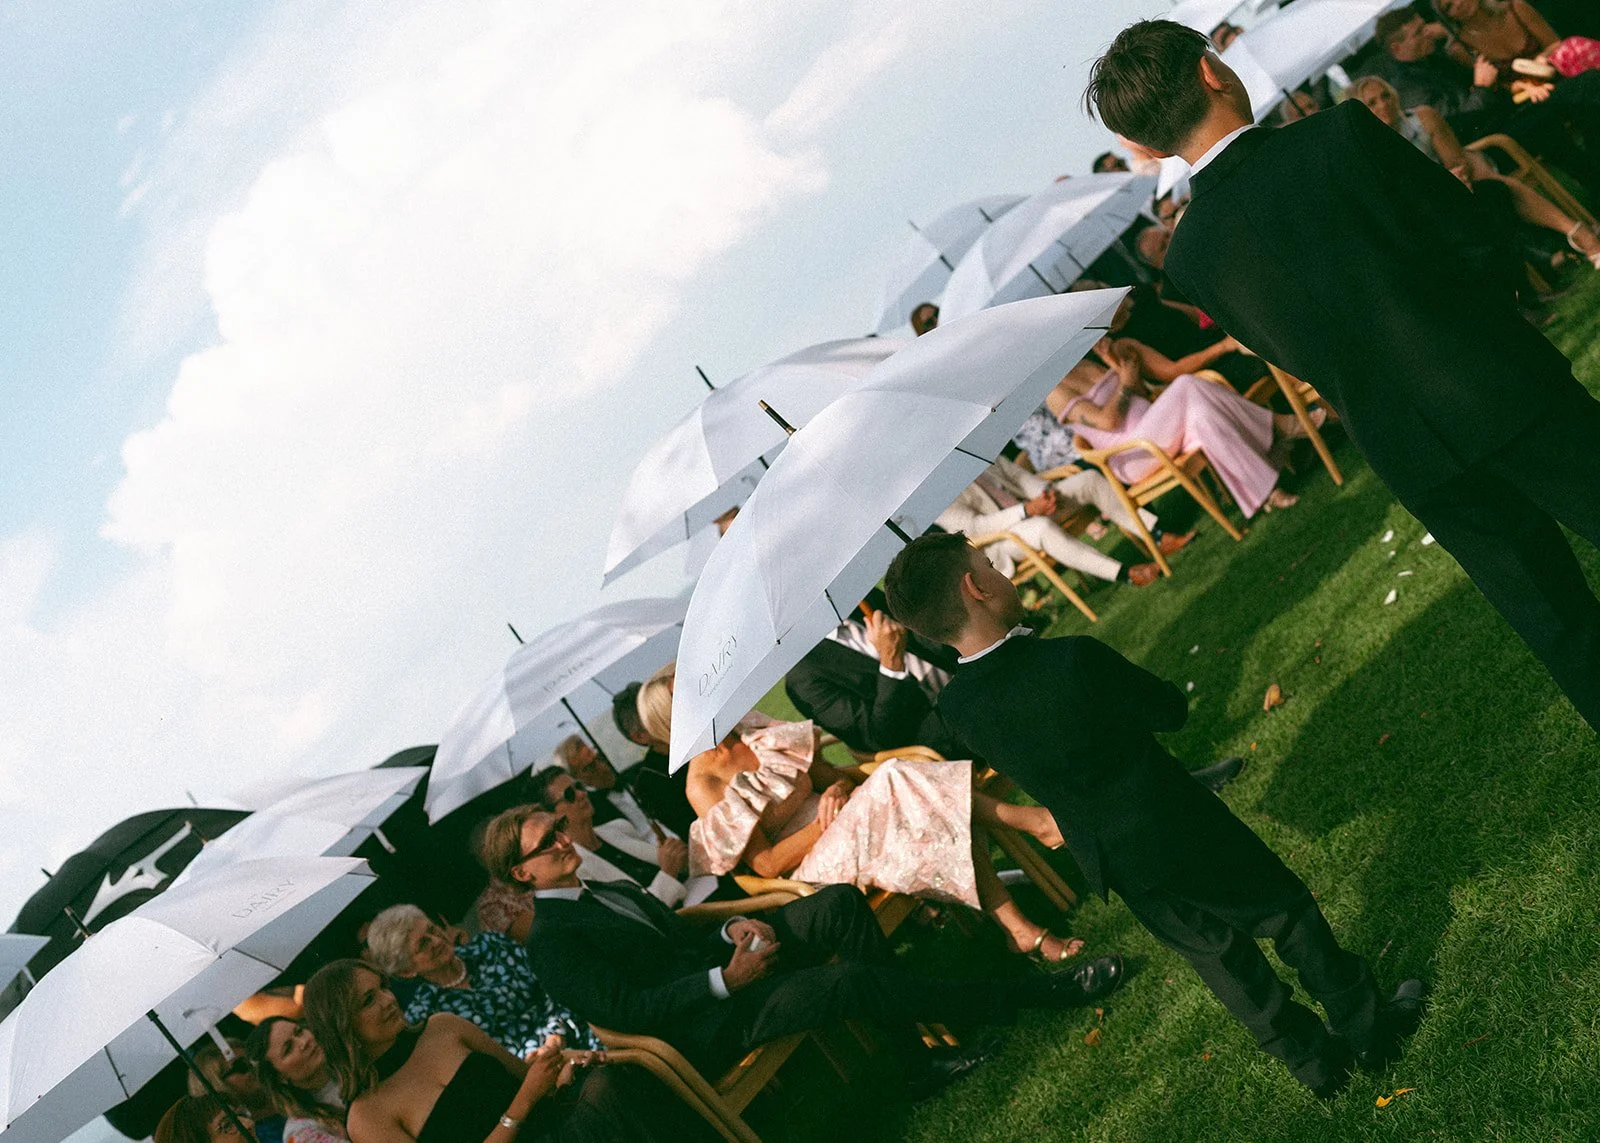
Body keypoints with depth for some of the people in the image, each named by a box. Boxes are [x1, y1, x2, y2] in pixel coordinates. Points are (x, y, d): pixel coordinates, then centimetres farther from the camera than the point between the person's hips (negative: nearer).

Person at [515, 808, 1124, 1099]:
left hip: (718, 966, 9)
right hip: (708, 1028, -9)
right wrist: (726, 978, -21)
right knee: (849, 981, -26)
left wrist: (731, 930, -1)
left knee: (840, 901, -12)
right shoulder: (552, 940, -9)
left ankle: (918, 1060, -12)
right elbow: (627, 1009, -18)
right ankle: (1019, 996, -11)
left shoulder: (606, 891, 18)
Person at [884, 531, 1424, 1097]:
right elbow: (1172, 710, -14)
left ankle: (1316, 1061, 39)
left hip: (1107, 859, 5)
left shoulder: (957, 706, -15)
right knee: (1287, 912, 19)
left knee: (1214, 951, 24)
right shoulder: (1076, 658, -32)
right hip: (1181, 831, -5)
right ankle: (1369, 1027, 37)